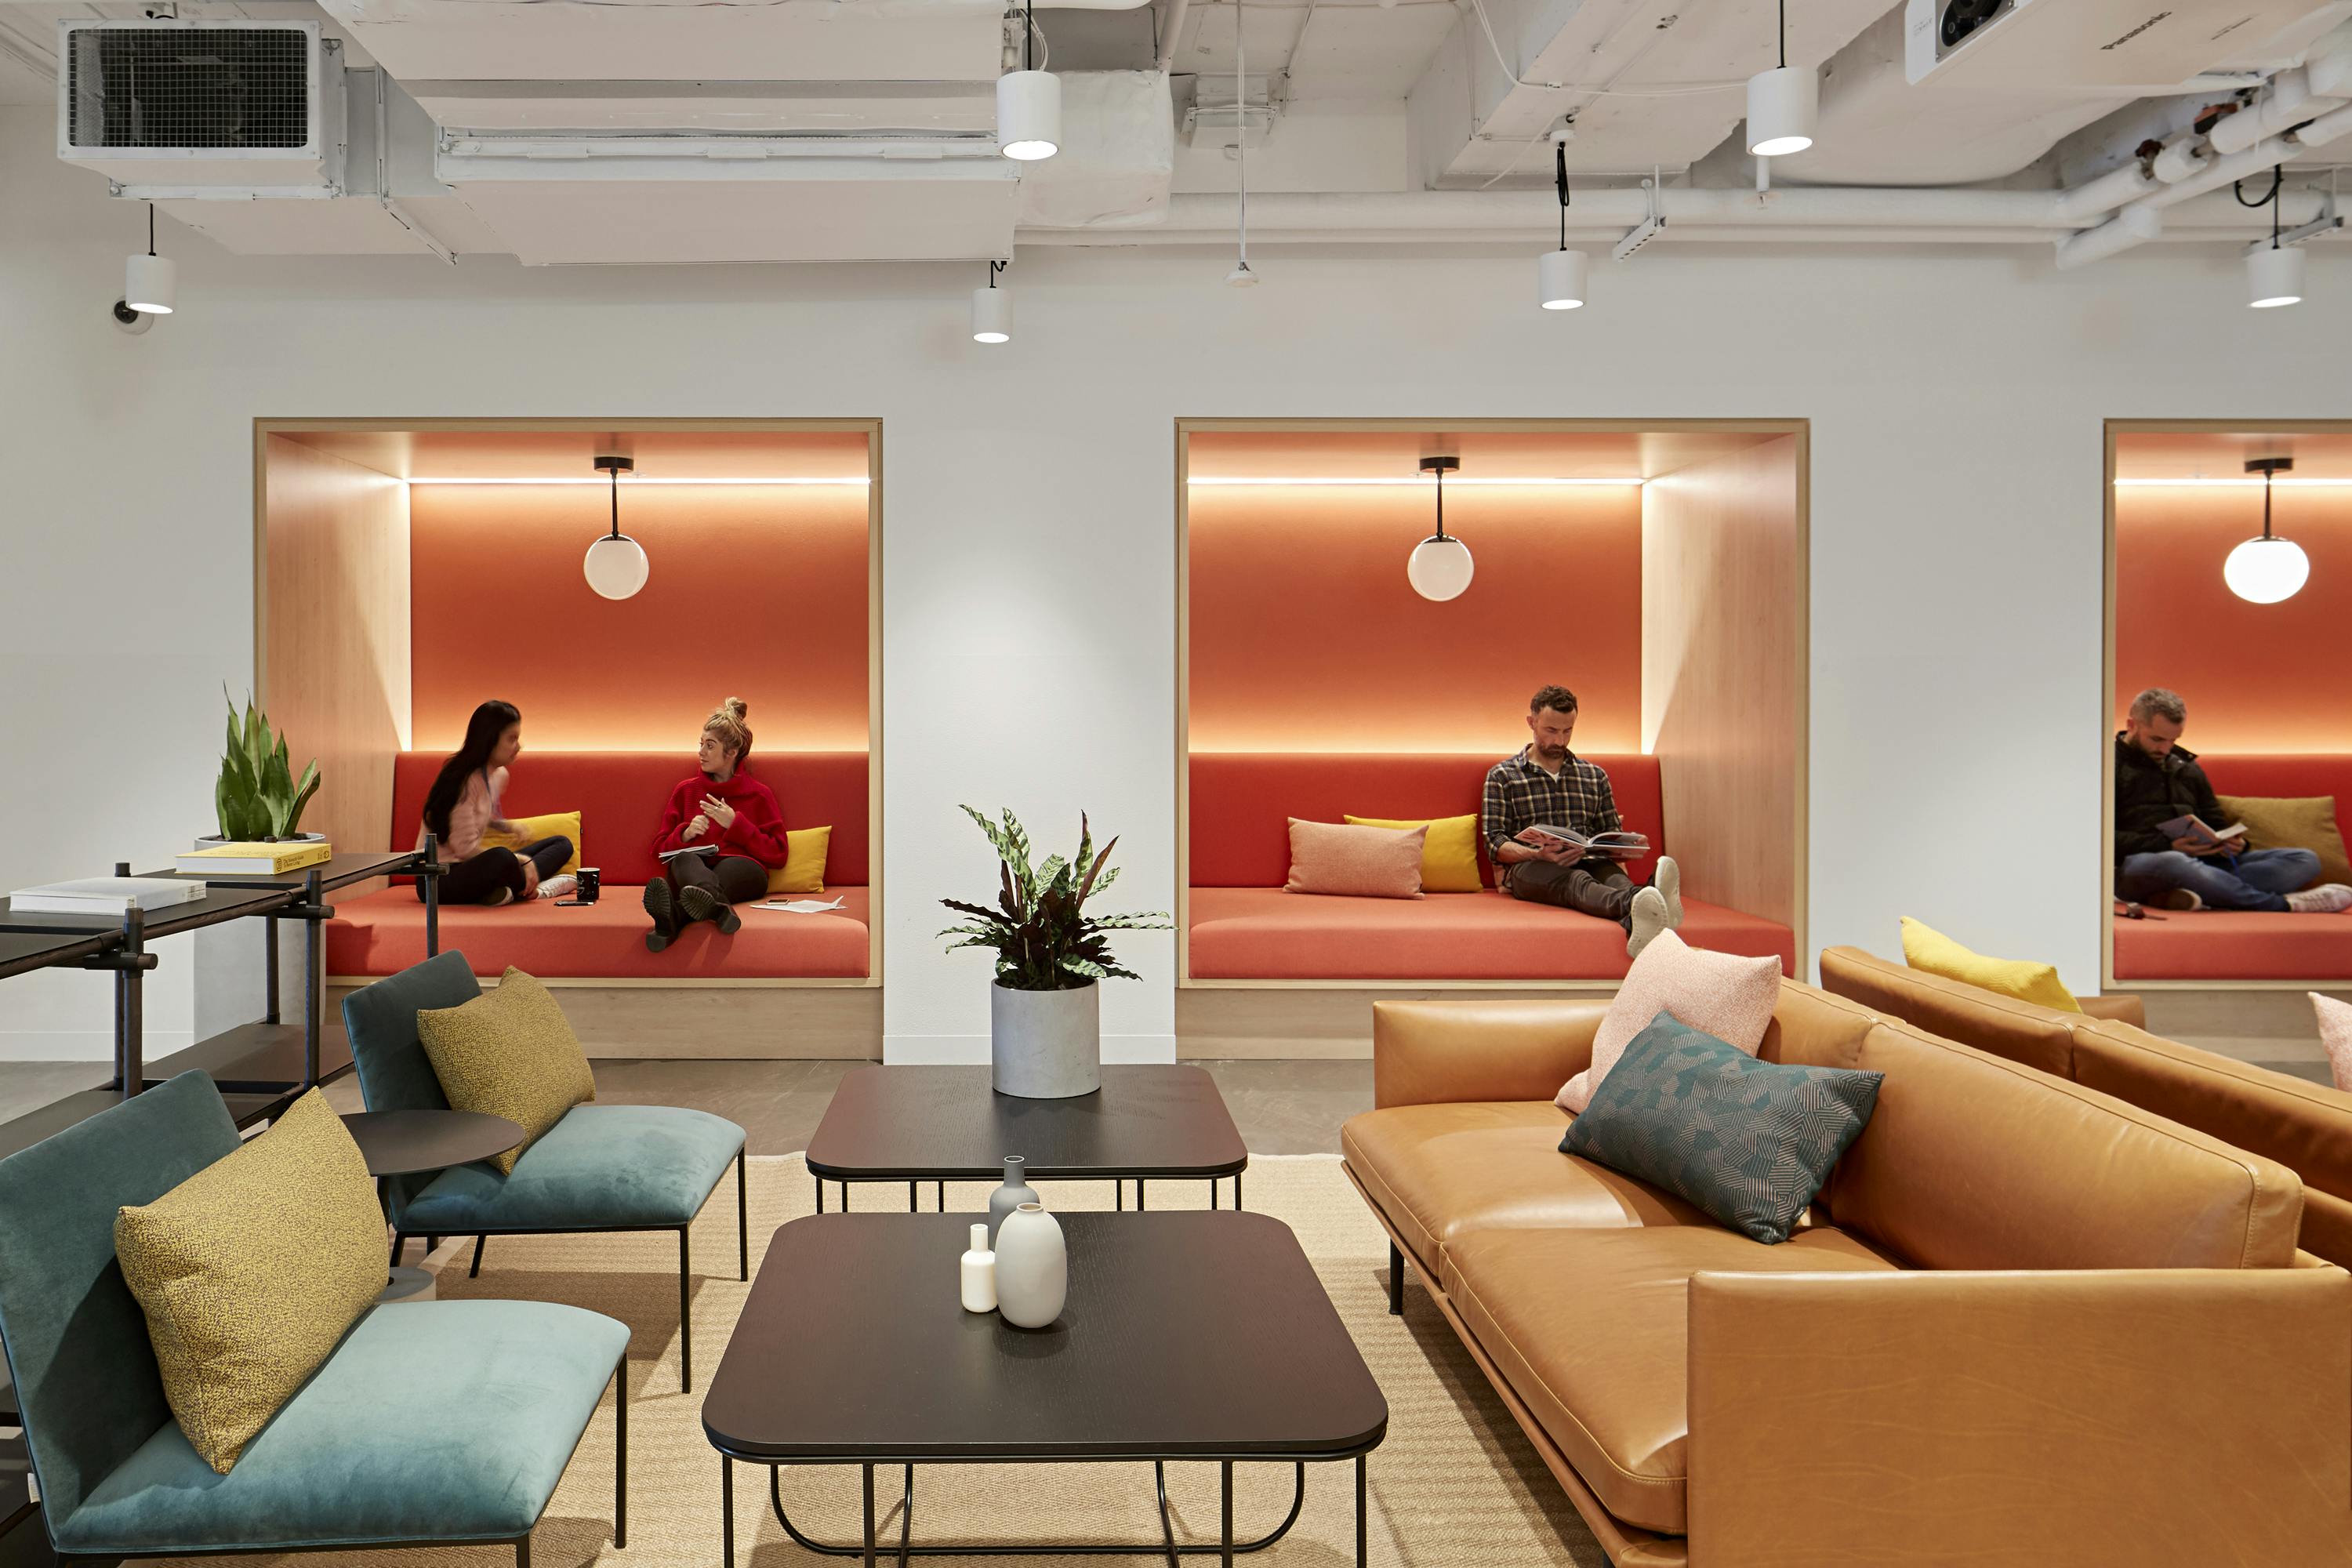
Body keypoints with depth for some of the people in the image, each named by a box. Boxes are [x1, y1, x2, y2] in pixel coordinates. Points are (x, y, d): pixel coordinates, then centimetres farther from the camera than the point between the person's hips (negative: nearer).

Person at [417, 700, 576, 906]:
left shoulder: (499, 775, 8)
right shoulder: (465, 781, -18)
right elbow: (465, 848, -20)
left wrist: (508, 827, 7)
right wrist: (520, 860, -18)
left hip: (468, 869, 9)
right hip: (438, 879, -9)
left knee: (562, 844, 7)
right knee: (501, 858, -41)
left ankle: (515, 889, -18)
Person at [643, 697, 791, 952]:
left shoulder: (759, 795, 16)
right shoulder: (686, 790, 24)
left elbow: (777, 855, 7)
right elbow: (660, 848, 23)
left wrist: (735, 824, -1)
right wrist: (685, 834, 1)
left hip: (741, 868, -1)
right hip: (691, 870, 2)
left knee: (730, 865, -40)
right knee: (685, 860, -38)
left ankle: (675, 917, -73)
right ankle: (718, 907, -76)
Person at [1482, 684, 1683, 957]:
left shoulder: (1595, 776, 25)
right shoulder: (1502, 776, 13)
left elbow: (1612, 833, 24)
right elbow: (1495, 843, 4)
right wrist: (1539, 854, -17)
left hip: (1588, 862, 4)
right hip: (1528, 867, -3)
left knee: (1613, 875, -36)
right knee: (1574, 880, -40)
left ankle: (1637, 926, -72)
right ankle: (1635, 904, -74)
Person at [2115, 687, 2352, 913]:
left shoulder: (2187, 768, 27)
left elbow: (2216, 826, 30)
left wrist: (2229, 844, 4)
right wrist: (2167, 845, -20)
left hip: (2199, 863, 7)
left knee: (2305, 860, -7)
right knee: (2172, 863, -44)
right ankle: (2280, 904, -28)